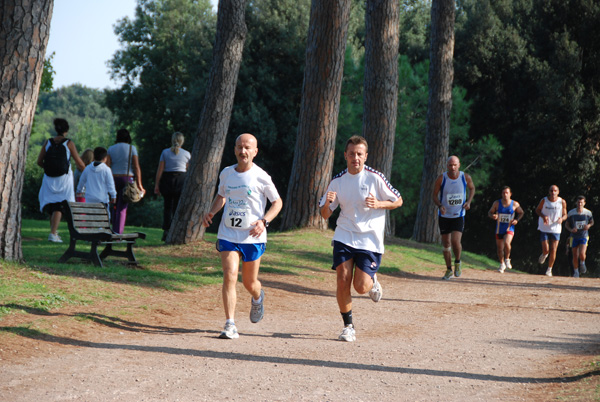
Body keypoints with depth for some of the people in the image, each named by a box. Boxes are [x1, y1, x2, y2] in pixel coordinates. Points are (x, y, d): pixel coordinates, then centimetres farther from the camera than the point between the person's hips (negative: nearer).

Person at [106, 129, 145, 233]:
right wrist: (139, 185, -3)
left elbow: (107, 167, -3)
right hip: (127, 179, -2)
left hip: (114, 179, 2)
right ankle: (118, 233, -7)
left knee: (115, 206, 14)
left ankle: (114, 232, 13)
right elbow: (136, 167, -5)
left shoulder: (111, 149, 4)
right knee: (122, 207, -2)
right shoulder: (132, 149, -1)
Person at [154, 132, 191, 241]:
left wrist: (157, 184, 2)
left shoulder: (165, 152, 1)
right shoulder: (186, 154, 2)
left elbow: (160, 170, -1)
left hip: (167, 180, 1)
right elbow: (189, 171, 4)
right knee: (177, 207, 5)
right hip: (181, 181, -1)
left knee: (167, 206, 10)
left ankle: (166, 230, -4)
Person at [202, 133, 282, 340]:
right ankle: (230, 325, -13)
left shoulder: (261, 176, -7)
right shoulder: (226, 173, 5)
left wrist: (264, 221, -14)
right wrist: (211, 212, 4)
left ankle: (258, 298, 46)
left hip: (253, 237, -2)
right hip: (228, 235, 2)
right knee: (229, 276, -15)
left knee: (250, 283, 8)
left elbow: (277, 202, 1)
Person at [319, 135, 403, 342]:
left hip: (370, 240, -2)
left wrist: (378, 204, -17)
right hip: (344, 237, 3)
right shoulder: (337, 181, 3)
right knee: (343, 281, -9)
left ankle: (373, 282, 28)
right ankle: (348, 326, 7)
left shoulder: (375, 178, -7)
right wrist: (327, 203, -16)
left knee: (361, 286, -9)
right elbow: (325, 215, 7)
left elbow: (398, 201, 1)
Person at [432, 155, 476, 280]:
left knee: (456, 241, -17)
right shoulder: (441, 178, -10)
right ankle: (449, 270, 21)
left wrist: (468, 202, -3)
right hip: (444, 216, 1)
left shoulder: (466, 177, -7)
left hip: (458, 215, -1)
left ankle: (457, 262, 12)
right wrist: (440, 206, -22)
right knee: (446, 243, 5)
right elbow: (435, 195, -2)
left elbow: (472, 188, 13)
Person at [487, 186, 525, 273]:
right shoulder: (497, 203, -3)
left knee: (507, 243, -29)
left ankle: (507, 259, -2)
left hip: (509, 229, -2)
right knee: (499, 248, 10)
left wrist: (517, 220, -7)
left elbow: (521, 213, 11)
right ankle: (502, 264, 35)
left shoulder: (515, 204, -5)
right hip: (499, 229, 2)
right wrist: (493, 216, -17)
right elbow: (490, 212, 6)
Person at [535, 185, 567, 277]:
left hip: (556, 229, 0)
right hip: (544, 229, 0)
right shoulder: (544, 200, -6)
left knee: (553, 251, -2)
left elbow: (565, 215, 6)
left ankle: (549, 269, 16)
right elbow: (537, 210, 8)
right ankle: (544, 255, 34)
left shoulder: (562, 202, -5)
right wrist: (543, 216, -12)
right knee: (546, 250, -5)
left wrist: (562, 219, -18)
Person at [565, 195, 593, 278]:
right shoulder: (571, 213, -7)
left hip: (584, 236, -1)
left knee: (582, 254, -19)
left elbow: (592, 222, 12)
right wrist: (571, 229, -17)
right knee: (575, 256, 4)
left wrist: (589, 225, -11)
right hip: (574, 237, 1)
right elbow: (566, 224, 3)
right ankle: (576, 272, 24)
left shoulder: (588, 212, -6)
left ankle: (582, 263, 16)